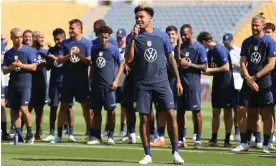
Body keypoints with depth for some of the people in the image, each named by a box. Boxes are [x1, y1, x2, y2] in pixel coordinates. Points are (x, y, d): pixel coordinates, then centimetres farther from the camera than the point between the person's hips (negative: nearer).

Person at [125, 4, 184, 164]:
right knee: (144, 118, 1)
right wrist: (132, 39, -19)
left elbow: (171, 58, 11)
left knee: (171, 115, -7)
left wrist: (178, 80, 8)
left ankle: (175, 152, 2)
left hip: (161, 82, 0)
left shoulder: (162, 36, 4)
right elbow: (128, 59, -8)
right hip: (143, 84, 0)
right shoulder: (133, 37, 2)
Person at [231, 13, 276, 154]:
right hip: (248, 82, 4)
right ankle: (244, 143, 9)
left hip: (264, 83, -4)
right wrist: (248, 78, -9)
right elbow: (243, 62, 7)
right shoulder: (247, 42, 10)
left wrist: (254, 77, -13)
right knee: (241, 111, -1)